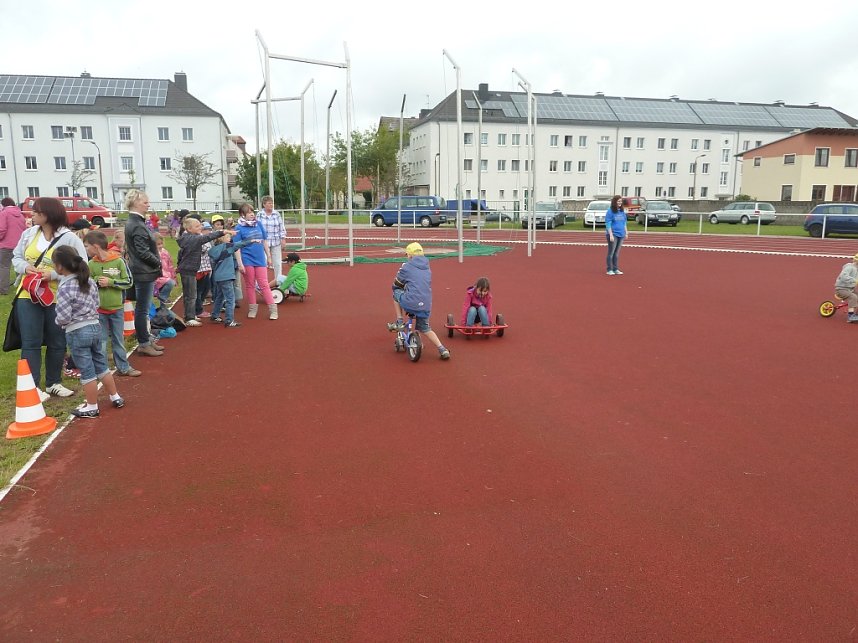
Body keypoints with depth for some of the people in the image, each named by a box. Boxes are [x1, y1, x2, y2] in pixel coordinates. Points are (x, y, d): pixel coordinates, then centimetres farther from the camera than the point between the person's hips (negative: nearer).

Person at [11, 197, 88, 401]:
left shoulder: (69, 238, -11)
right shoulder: (29, 233, 4)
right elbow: (16, 257, 13)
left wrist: (53, 274, -23)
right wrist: (25, 267, -10)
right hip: (28, 295, 2)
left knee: (57, 342, 10)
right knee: (30, 342, 1)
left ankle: (53, 383, 26)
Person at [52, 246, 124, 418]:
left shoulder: (64, 288, -18)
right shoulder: (90, 282, 2)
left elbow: (64, 317, -19)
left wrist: (58, 322, 1)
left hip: (77, 333, -7)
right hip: (95, 326, 7)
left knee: (87, 371, 3)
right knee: (102, 366, 19)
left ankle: (92, 407, 15)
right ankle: (115, 397, 27)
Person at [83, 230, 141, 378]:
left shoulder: (119, 261, -9)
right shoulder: (91, 264, -3)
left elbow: (128, 282, -7)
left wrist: (110, 282, -17)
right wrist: (96, 281, -15)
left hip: (117, 308, -1)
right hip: (98, 309, 1)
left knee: (119, 339, 12)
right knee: (101, 341, 8)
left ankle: (123, 367, 21)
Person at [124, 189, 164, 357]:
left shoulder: (134, 222, 12)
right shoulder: (137, 226, -19)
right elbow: (144, 252, -23)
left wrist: (156, 263, 8)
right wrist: (158, 263, -8)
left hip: (143, 272, 10)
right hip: (144, 272, -10)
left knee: (143, 308, 17)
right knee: (142, 309, -1)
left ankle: (146, 339, 27)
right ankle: (143, 344, 7)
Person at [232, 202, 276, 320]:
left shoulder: (258, 224, 4)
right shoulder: (239, 228, -5)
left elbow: (264, 242, 12)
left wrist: (269, 257, 12)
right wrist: (240, 264, -13)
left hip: (260, 259, 2)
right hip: (247, 260, -2)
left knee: (264, 284, 2)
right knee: (250, 285, 9)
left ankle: (272, 309, 2)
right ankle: (252, 308, 19)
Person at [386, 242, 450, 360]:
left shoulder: (407, 267, 2)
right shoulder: (427, 269, 19)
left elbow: (396, 285, 12)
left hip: (411, 303, -6)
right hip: (426, 306, 6)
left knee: (396, 293, 21)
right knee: (424, 328, 24)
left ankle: (399, 322, 17)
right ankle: (442, 349, 10)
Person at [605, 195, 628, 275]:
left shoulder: (622, 211, 11)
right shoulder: (610, 211, -7)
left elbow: (624, 223, 19)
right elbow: (608, 224, -11)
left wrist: (626, 233, 15)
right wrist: (611, 235, -17)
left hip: (621, 235, 6)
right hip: (613, 235, -6)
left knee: (617, 253, 10)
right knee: (611, 253, -1)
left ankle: (616, 269, 15)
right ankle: (610, 270, 5)